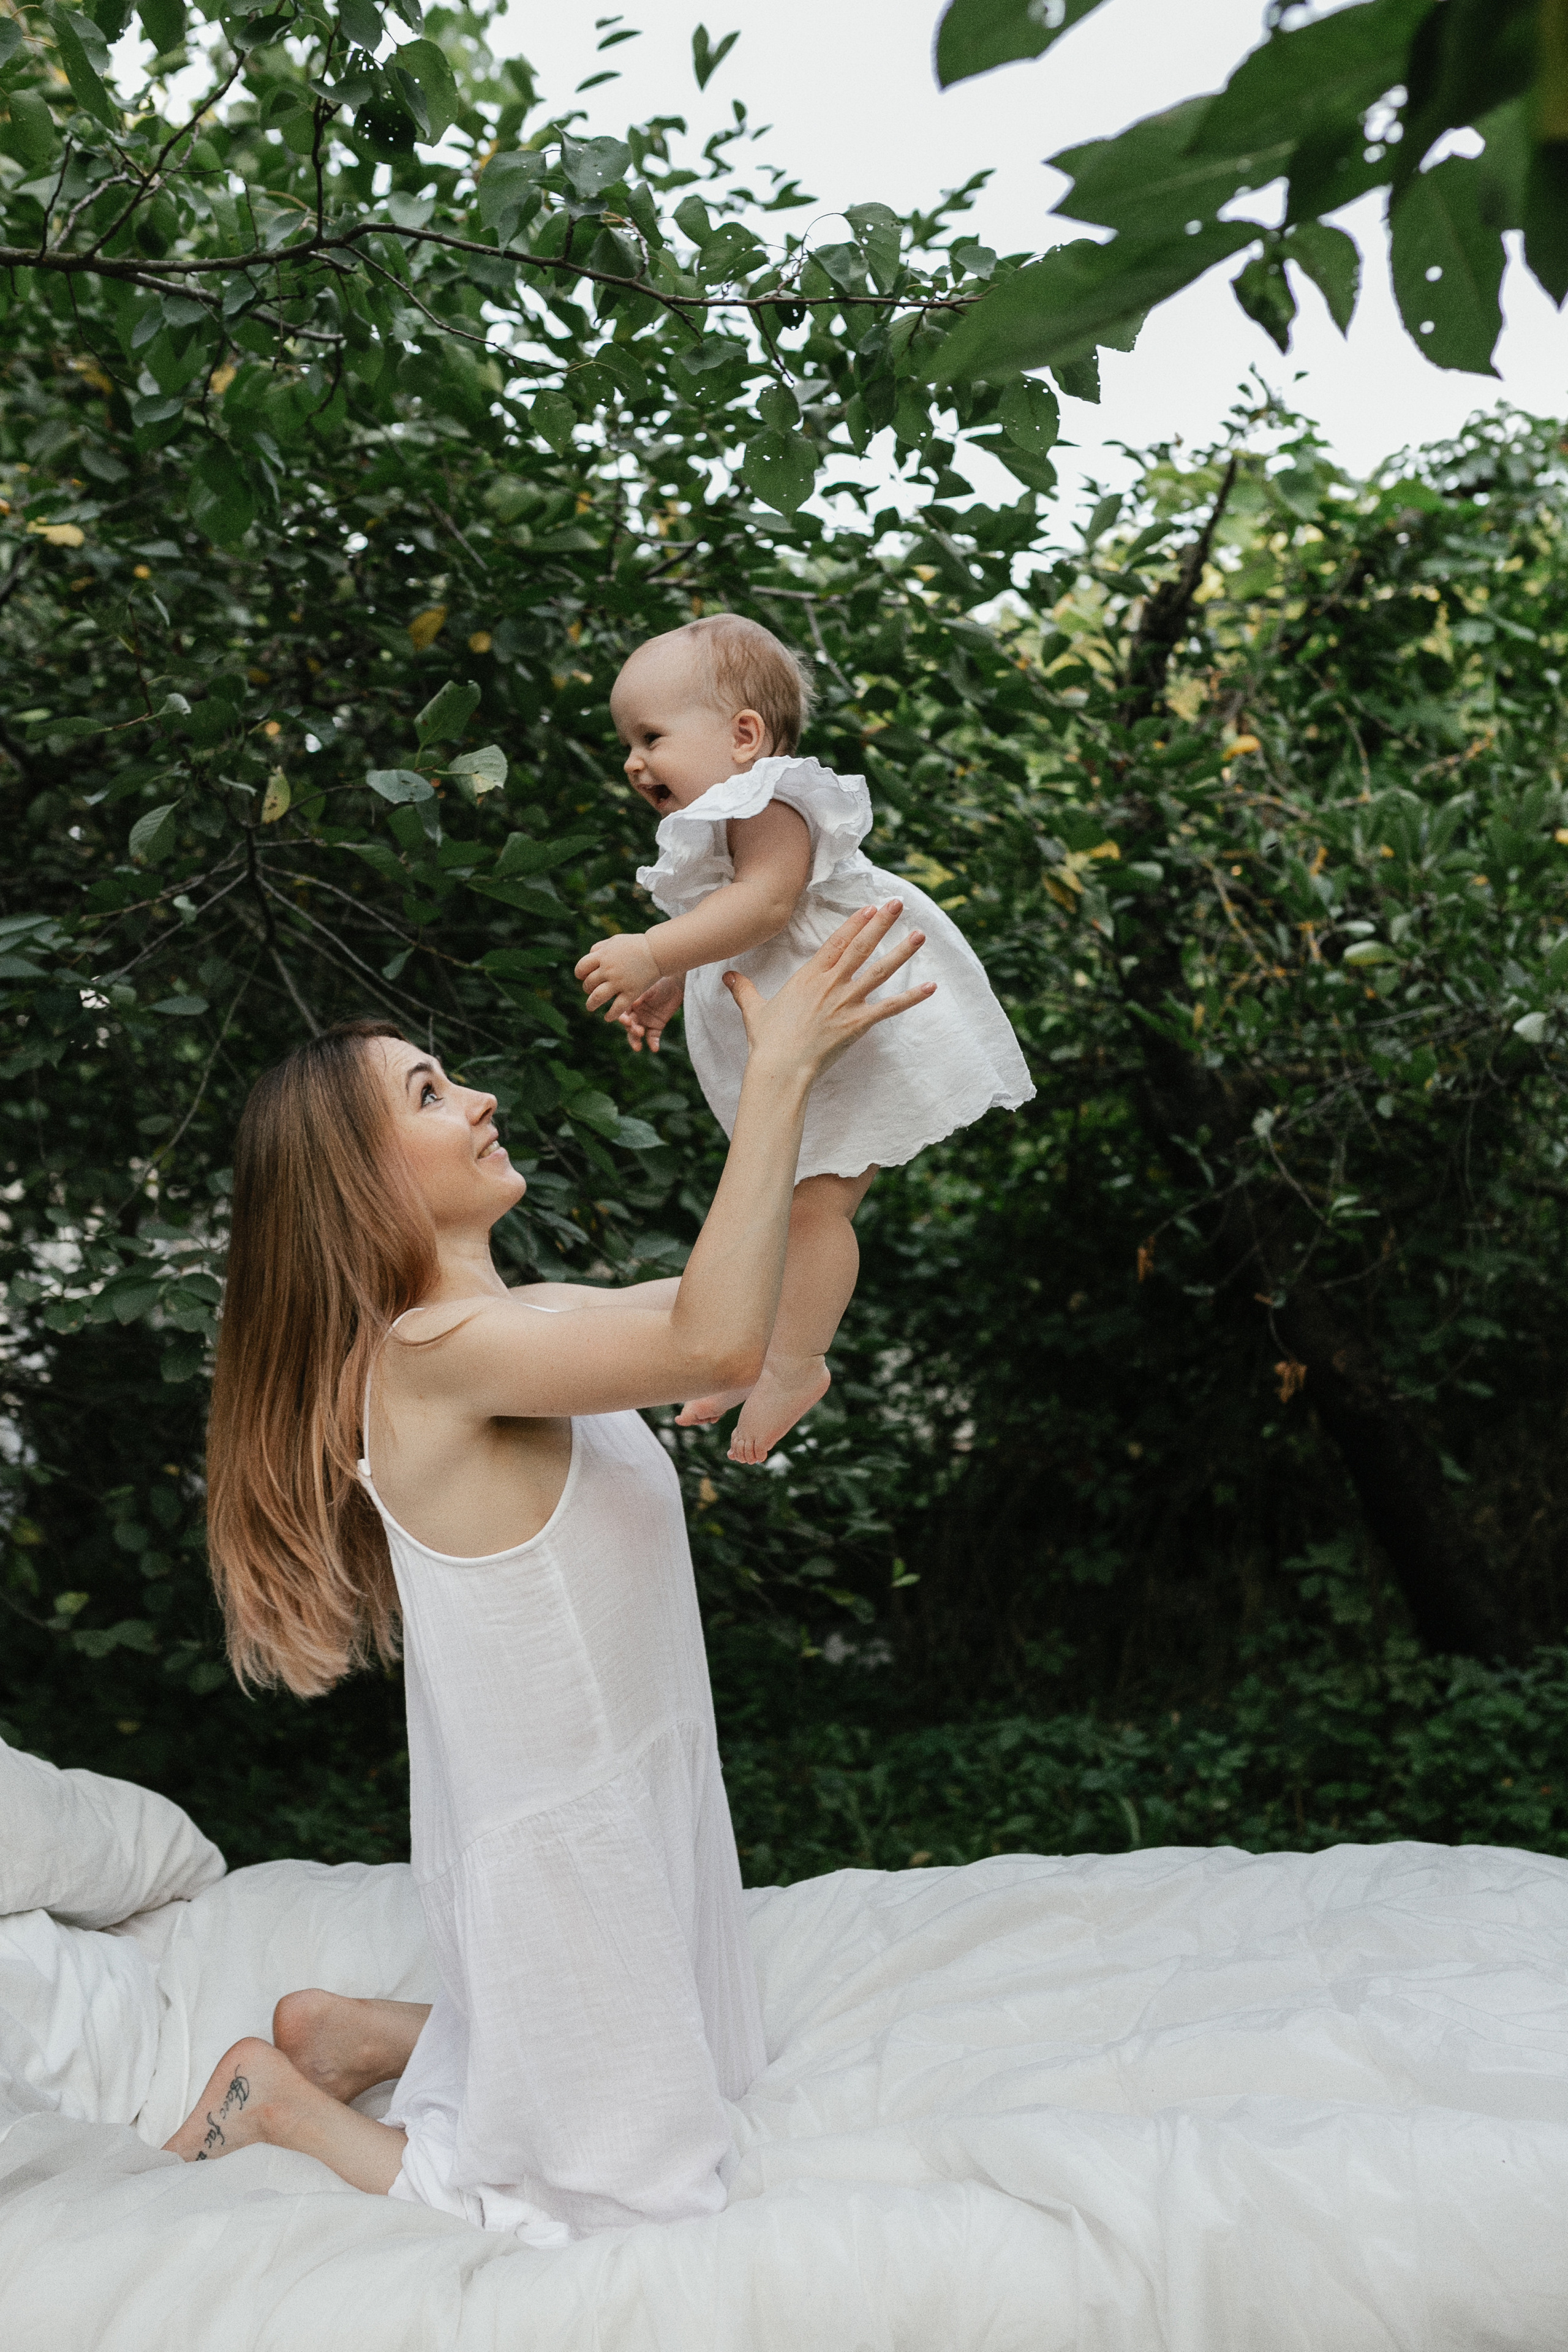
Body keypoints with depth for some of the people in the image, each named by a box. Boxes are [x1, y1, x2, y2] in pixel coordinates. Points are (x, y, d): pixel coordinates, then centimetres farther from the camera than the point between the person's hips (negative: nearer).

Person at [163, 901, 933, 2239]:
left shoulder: (521, 1318, 2)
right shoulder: (435, 1352, -26)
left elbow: (751, 1284, 13)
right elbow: (718, 1342, -40)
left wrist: (831, 1075, 5)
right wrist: (782, 1072, -35)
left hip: (631, 1797, 9)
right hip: (555, 1842, -9)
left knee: (700, 2073, 27)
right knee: (619, 2204, 7)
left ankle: (357, 2034, 30)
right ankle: (287, 2100, 19)